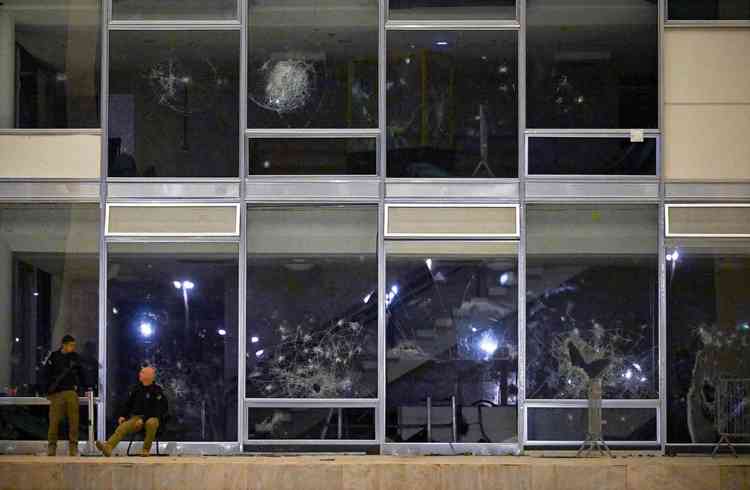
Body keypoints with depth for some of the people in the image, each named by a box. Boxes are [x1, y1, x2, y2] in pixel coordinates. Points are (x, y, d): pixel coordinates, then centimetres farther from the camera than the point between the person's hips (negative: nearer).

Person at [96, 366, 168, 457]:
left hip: (152, 417, -4)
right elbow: (128, 405, 21)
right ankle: (107, 447, -49)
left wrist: (143, 419, -20)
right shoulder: (136, 389, 14)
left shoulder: (157, 390, -2)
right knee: (123, 427, -27)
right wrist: (122, 416, 4)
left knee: (151, 423, -40)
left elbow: (156, 410, -10)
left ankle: (146, 450, -23)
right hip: (136, 417, 4)